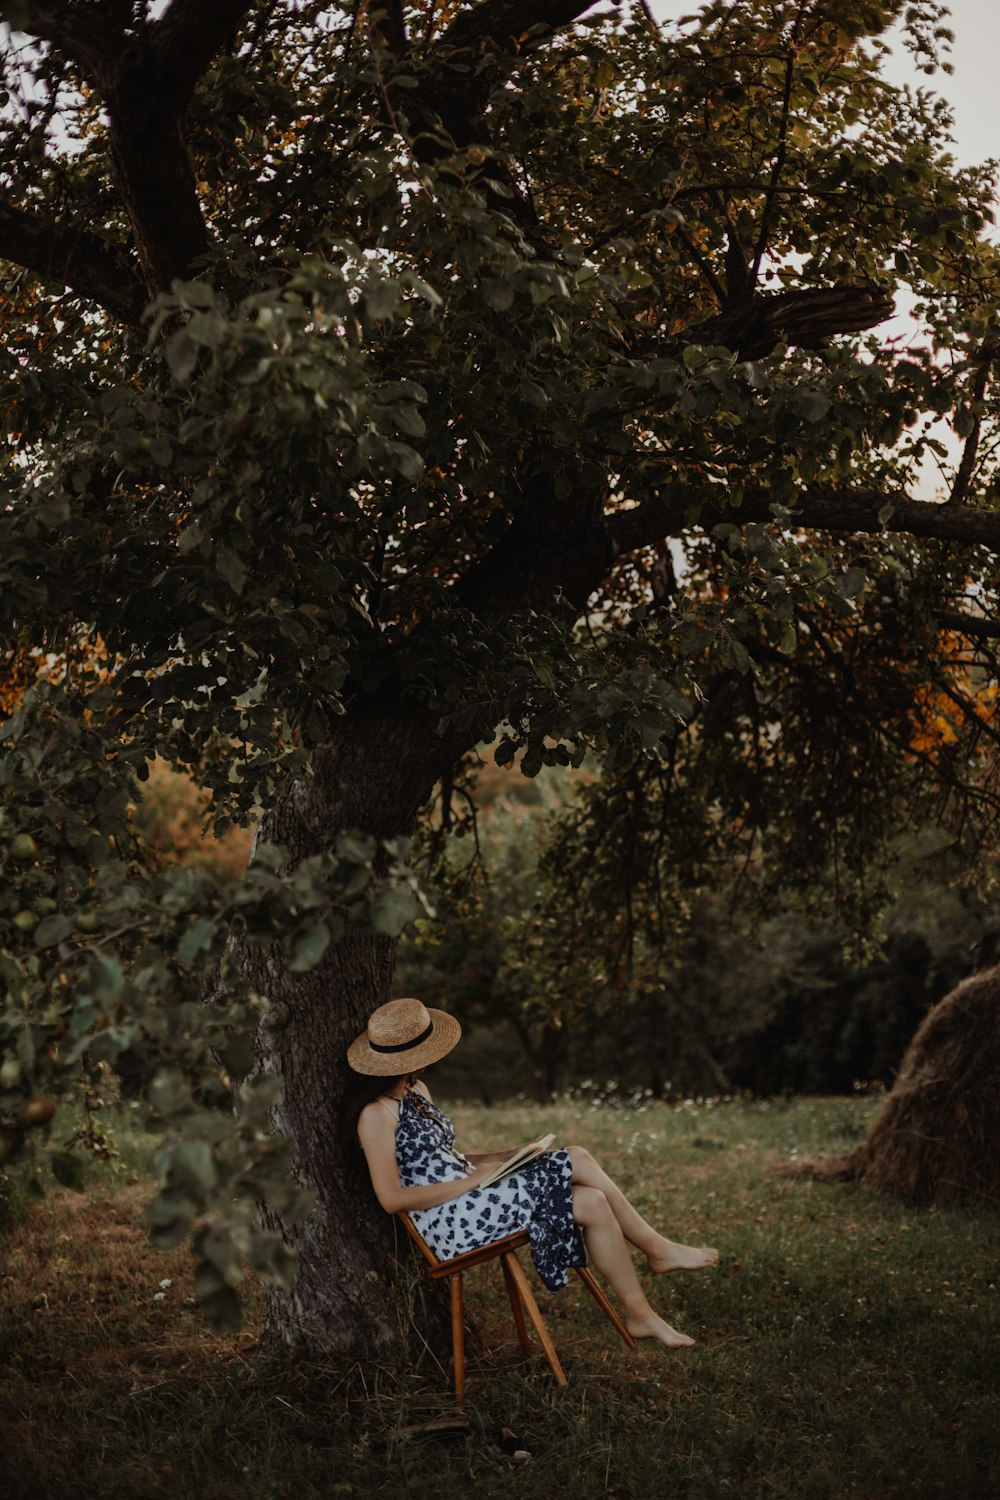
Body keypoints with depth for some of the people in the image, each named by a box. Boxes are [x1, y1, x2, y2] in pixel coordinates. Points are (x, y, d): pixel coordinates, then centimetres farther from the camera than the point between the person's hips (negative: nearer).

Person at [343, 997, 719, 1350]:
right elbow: (392, 1198, -18)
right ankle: (656, 1248, -1)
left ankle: (641, 1315, -3)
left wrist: (508, 1157, 4)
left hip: (467, 1202, 9)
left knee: (592, 1202, -9)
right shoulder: (377, 1113, -14)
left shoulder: (417, 1091, 14)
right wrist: (473, 1180, -16)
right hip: (447, 1224, -9)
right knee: (574, 1161, -16)